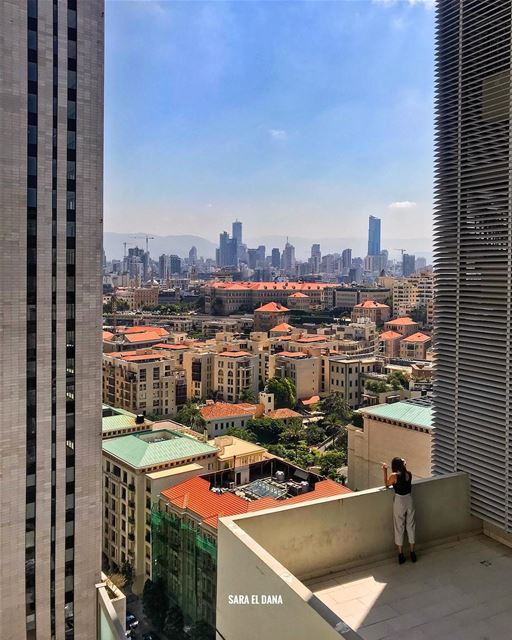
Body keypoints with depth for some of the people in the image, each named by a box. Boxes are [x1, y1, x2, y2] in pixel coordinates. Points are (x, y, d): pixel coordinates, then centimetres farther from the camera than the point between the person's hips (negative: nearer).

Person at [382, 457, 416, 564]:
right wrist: (403, 466, 16)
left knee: (399, 527, 8)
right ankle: (412, 552, 23)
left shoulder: (394, 476, -18)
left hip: (399, 501, -4)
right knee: (411, 525, 15)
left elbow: (387, 484, 0)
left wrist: (385, 471, 0)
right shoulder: (409, 474, -4)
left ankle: (401, 555, 14)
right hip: (409, 499, 4)